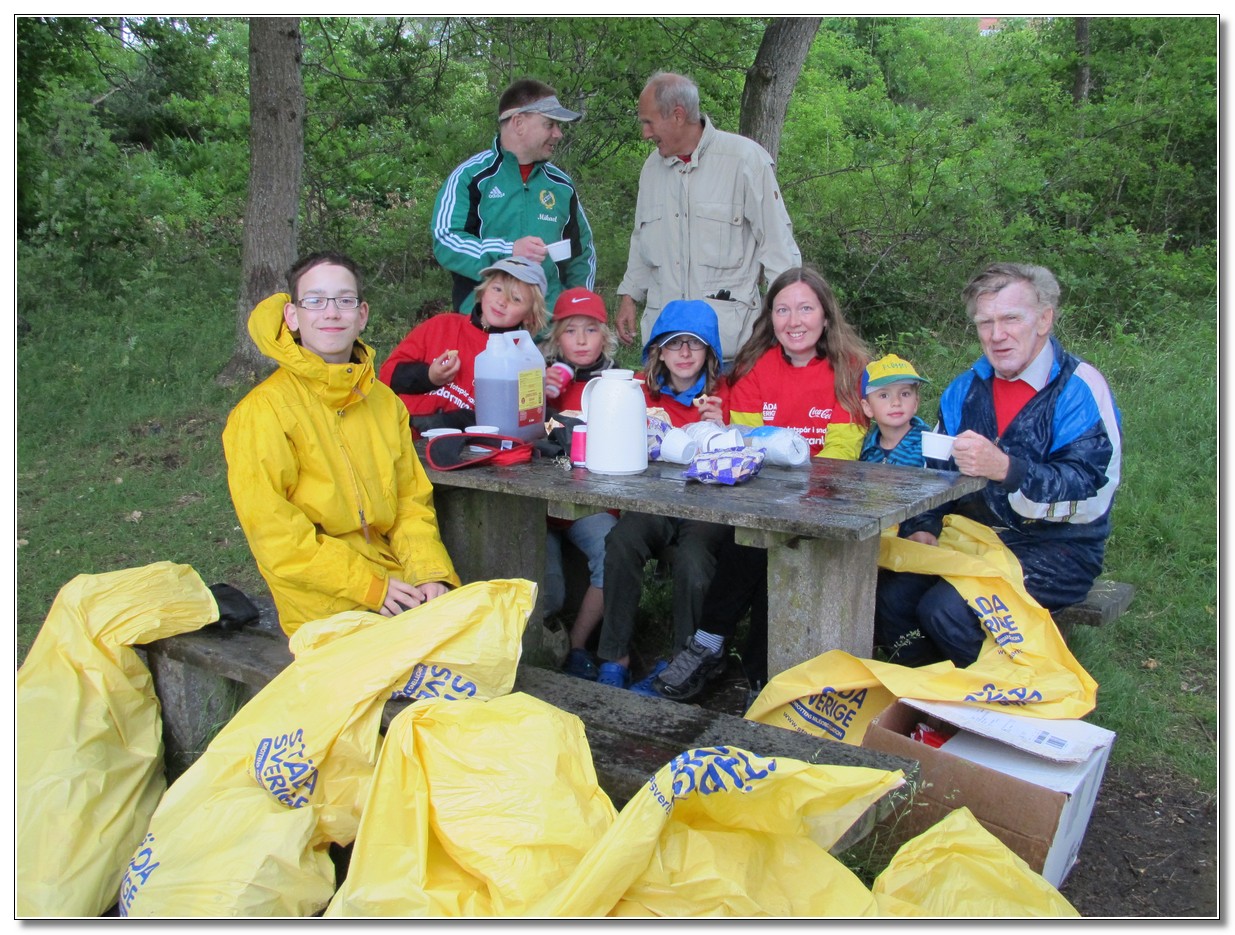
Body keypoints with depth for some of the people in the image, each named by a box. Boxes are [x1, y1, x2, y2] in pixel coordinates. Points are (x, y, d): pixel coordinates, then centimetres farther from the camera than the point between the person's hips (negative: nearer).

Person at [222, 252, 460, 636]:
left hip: (397, 586, 6)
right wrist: (371, 587, -16)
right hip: (327, 608, -6)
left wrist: (431, 574, -6)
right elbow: (271, 530, -12)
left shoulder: (385, 402, 13)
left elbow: (411, 500, 13)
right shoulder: (264, 410, -7)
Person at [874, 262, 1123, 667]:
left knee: (947, 610, -27)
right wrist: (922, 528, -4)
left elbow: (1090, 494, -21)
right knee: (888, 596, -17)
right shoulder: (967, 387, 10)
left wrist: (1004, 468, -35)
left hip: (1055, 552, -6)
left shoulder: (1080, 388, -10)